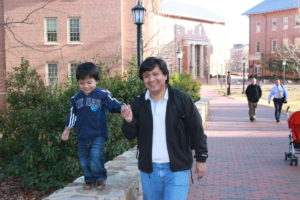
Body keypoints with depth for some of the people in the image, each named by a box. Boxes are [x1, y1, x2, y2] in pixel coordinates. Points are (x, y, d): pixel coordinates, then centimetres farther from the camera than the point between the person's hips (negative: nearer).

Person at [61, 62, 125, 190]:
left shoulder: (102, 95, -9)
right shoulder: (76, 98, 7)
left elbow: (114, 104, -13)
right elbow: (73, 115, 17)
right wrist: (67, 130, 21)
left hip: (98, 134, -5)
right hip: (82, 136, 5)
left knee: (95, 156, -18)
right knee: (84, 160, 11)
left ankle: (100, 179, 6)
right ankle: (89, 180, 30)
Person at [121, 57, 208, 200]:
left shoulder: (182, 99, -9)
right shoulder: (138, 103, 1)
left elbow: (196, 130, -3)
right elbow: (131, 135, 4)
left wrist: (201, 159, 0)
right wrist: (129, 121, -17)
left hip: (177, 169, -3)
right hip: (148, 170, 4)